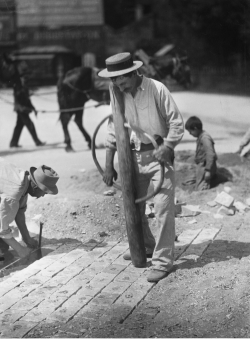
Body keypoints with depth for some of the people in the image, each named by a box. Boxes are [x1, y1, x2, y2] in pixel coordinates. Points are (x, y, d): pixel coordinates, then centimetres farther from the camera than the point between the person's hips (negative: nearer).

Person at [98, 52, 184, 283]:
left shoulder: (157, 89, -15)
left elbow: (177, 123, -12)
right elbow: (113, 131, 9)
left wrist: (166, 148, -25)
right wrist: (109, 166, 8)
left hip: (159, 154, -6)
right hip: (134, 156, 6)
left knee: (163, 207, -10)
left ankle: (162, 261, -3)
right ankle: (146, 247, 36)